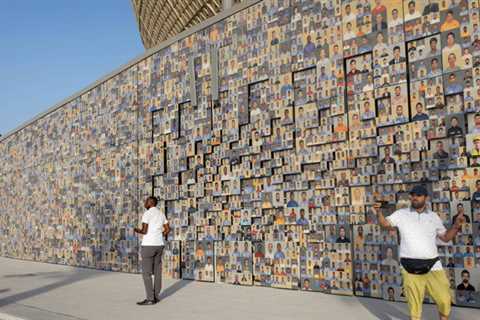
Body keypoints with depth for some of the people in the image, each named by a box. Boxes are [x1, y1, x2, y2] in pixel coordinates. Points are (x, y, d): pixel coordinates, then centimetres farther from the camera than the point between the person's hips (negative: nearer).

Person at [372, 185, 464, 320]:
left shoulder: (433, 216, 9)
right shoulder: (401, 214, 3)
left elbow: (445, 237, 15)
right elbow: (385, 224, -4)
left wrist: (456, 226, -2)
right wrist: (379, 212, -23)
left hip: (433, 265, 2)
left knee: (445, 300, 7)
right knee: (414, 303, 7)